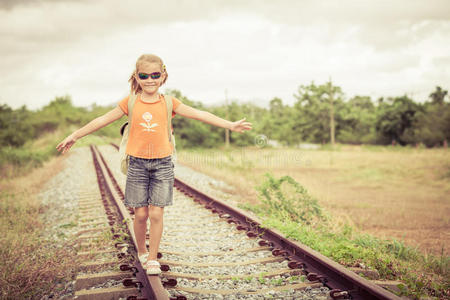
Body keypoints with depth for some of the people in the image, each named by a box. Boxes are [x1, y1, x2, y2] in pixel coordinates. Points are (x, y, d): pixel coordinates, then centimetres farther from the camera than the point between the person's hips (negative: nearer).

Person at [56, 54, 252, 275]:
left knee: (156, 213, -2)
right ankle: (141, 252, 28)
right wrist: (74, 136, 8)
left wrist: (230, 125, -7)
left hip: (162, 163, 0)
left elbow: (199, 115, -1)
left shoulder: (168, 103, 2)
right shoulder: (130, 103, 2)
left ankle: (152, 259, 13)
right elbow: (103, 120, 7)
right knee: (140, 214, 3)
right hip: (138, 163, 0)